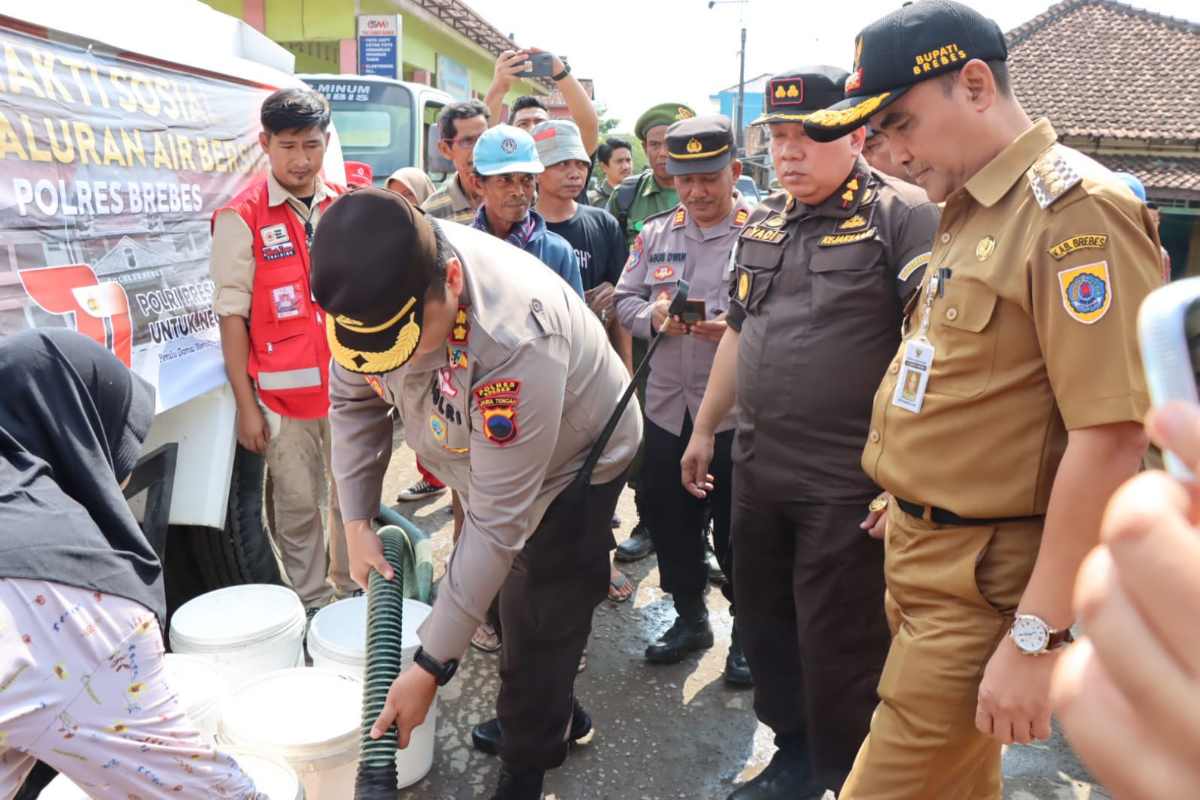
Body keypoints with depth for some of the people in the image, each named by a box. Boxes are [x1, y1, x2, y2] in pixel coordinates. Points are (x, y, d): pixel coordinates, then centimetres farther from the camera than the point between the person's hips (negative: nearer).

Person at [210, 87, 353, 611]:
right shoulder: (242, 218, -7)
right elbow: (232, 315, -6)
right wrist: (245, 405, -8)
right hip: (284, 391, -4)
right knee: (299, 505, 6)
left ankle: (354, 592, 31)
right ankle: (310, 606, 22)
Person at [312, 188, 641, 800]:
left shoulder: (512, 342, -45)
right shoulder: (375, 287, -24)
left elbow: (499, 522, -38)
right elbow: (354, 400, -6)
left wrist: (431, 666, -32)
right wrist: (357, 522, -11)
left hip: (572, 467, -7)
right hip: (487, 456, 7)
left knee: (536, 622, 2)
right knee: (509, 594, 22)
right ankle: (553, 717, 49)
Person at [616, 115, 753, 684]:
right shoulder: (655, 235, 10)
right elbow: (624, 299, 12)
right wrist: (651, 315, -9)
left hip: (736, 413, -5)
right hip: (666, 408, 5)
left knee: (737, 533, 7)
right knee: (671, 526, 16)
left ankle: (748, 634, 28)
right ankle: (689, 618, 38)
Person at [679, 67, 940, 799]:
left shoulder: (902, 216, -11)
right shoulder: (763, 223, 11)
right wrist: (705, 429, 20)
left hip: (850, 482, -7)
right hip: (757, 470, 7)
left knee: (838, 653, 6)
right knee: (765, 628, 19)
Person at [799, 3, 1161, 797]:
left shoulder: (1076, 210, -17)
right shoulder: (969, 212, 12)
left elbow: (1111, 436, -23)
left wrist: (1036, 637, -21)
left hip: (984, 578, -8)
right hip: (922, 553, 8)